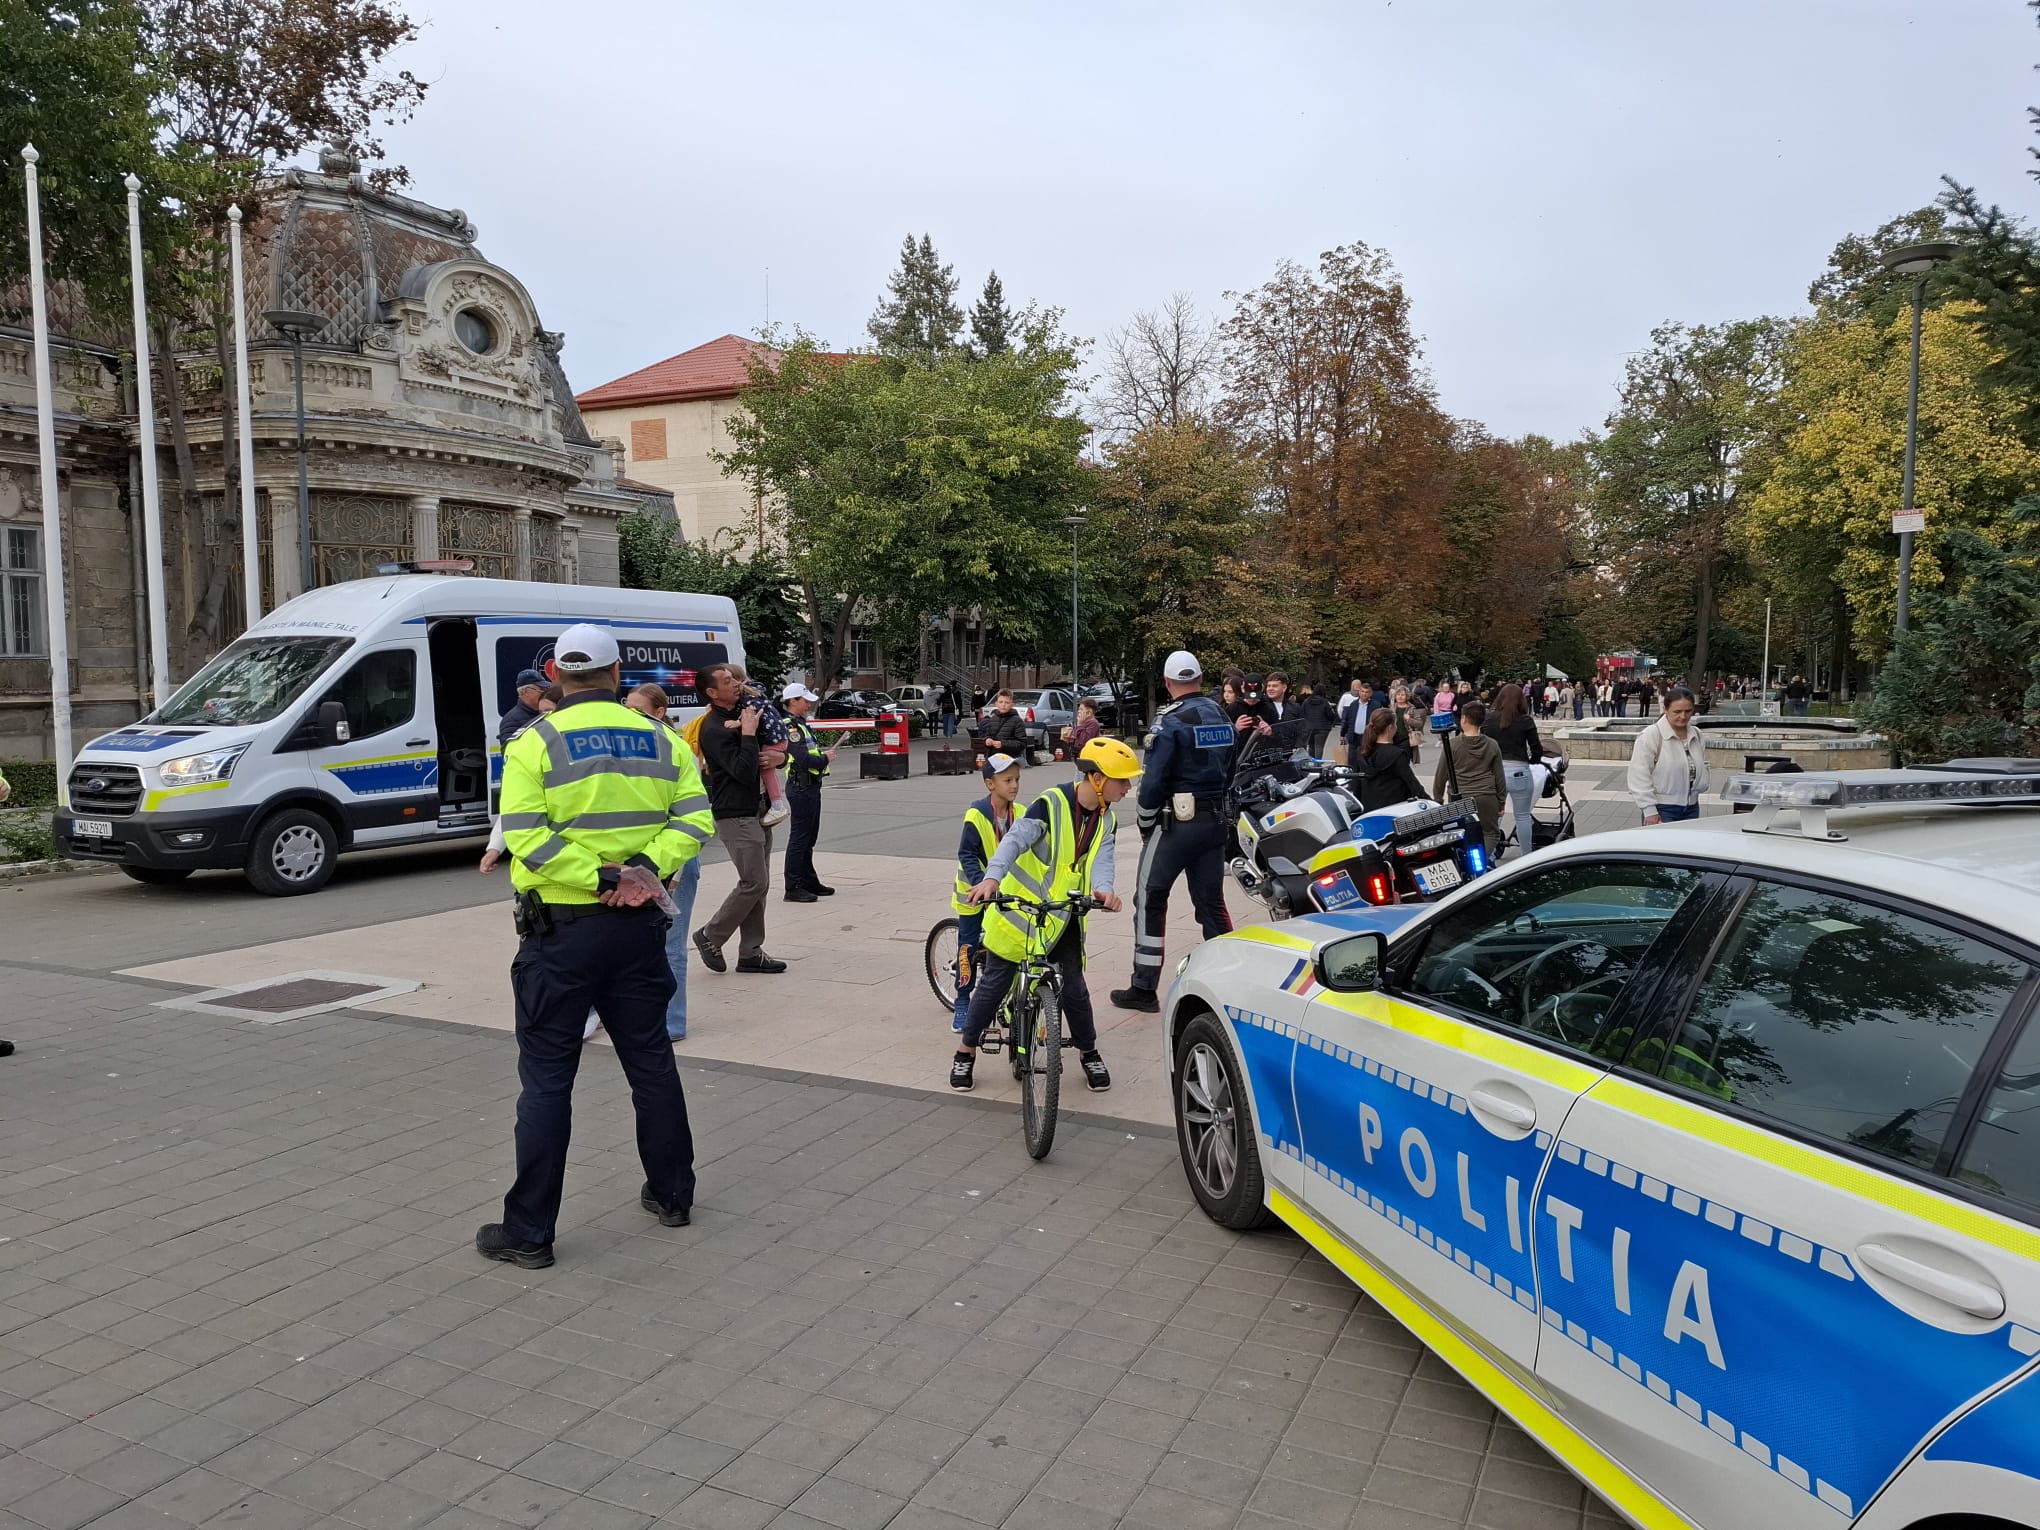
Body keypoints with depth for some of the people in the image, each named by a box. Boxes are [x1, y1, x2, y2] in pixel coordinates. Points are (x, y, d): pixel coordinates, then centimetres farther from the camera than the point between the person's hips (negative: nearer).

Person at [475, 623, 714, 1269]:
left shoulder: (536, 742, -7)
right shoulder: (659, 738, 5)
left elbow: (527, 835, -18)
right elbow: (694, 816, -3)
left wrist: (602, 879, -18)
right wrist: (649, 867, -12)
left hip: (562, 930, -4)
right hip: (641, 927, 4)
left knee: (547, 1081, 3)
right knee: (651, 1061, 17)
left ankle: (528, 1231, 9)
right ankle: (671, 1193, 29)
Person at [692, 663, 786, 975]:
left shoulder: (741, 712, 11)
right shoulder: (714, 730, -15)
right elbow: (744, 772, -23)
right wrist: (748, 734, -20)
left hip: (756, 811, 9)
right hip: (736, 816, -9)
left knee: (759, 884, 9)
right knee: (754, 883, -10)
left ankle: (750, 953, 15)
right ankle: (710, 937, 7)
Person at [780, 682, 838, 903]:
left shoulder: (801, 725, 16)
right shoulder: (789, 727, -16)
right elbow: (803, 760, -23)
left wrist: (823, 754, 1)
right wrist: (825, 759, -9)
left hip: (811, 787, 10)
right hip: (801, 787, -10)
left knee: (809, 837, 17)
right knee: (799, 837, -6)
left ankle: (809, 881, 26)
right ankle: (793, 887, -1)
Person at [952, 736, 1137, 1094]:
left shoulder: (1106, 820, 0)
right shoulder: (1053, 803, -20)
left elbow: (1100, 859, -14)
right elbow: (1015, 839, -31)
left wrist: (1103, 889, -36)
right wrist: (992, 878, -47)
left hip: (1064, 916, 4)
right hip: (1020, 908, -4)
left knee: (1074, 989, 2)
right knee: (994, 982, 2)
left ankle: (1089, 1053, 24)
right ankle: (966, 1051, 20)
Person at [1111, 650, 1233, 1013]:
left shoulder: (1171, 721, -13)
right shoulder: (1220, 716, 9)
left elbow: (1154, 779, -16)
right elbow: (1229, 769, 13)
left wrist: (1145, 825, -5)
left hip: (1176, 822, -6)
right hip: (1216, 821, 7)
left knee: (1149, 901, 2)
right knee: (1211, 902, 13)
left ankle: (1144, 989, 3)